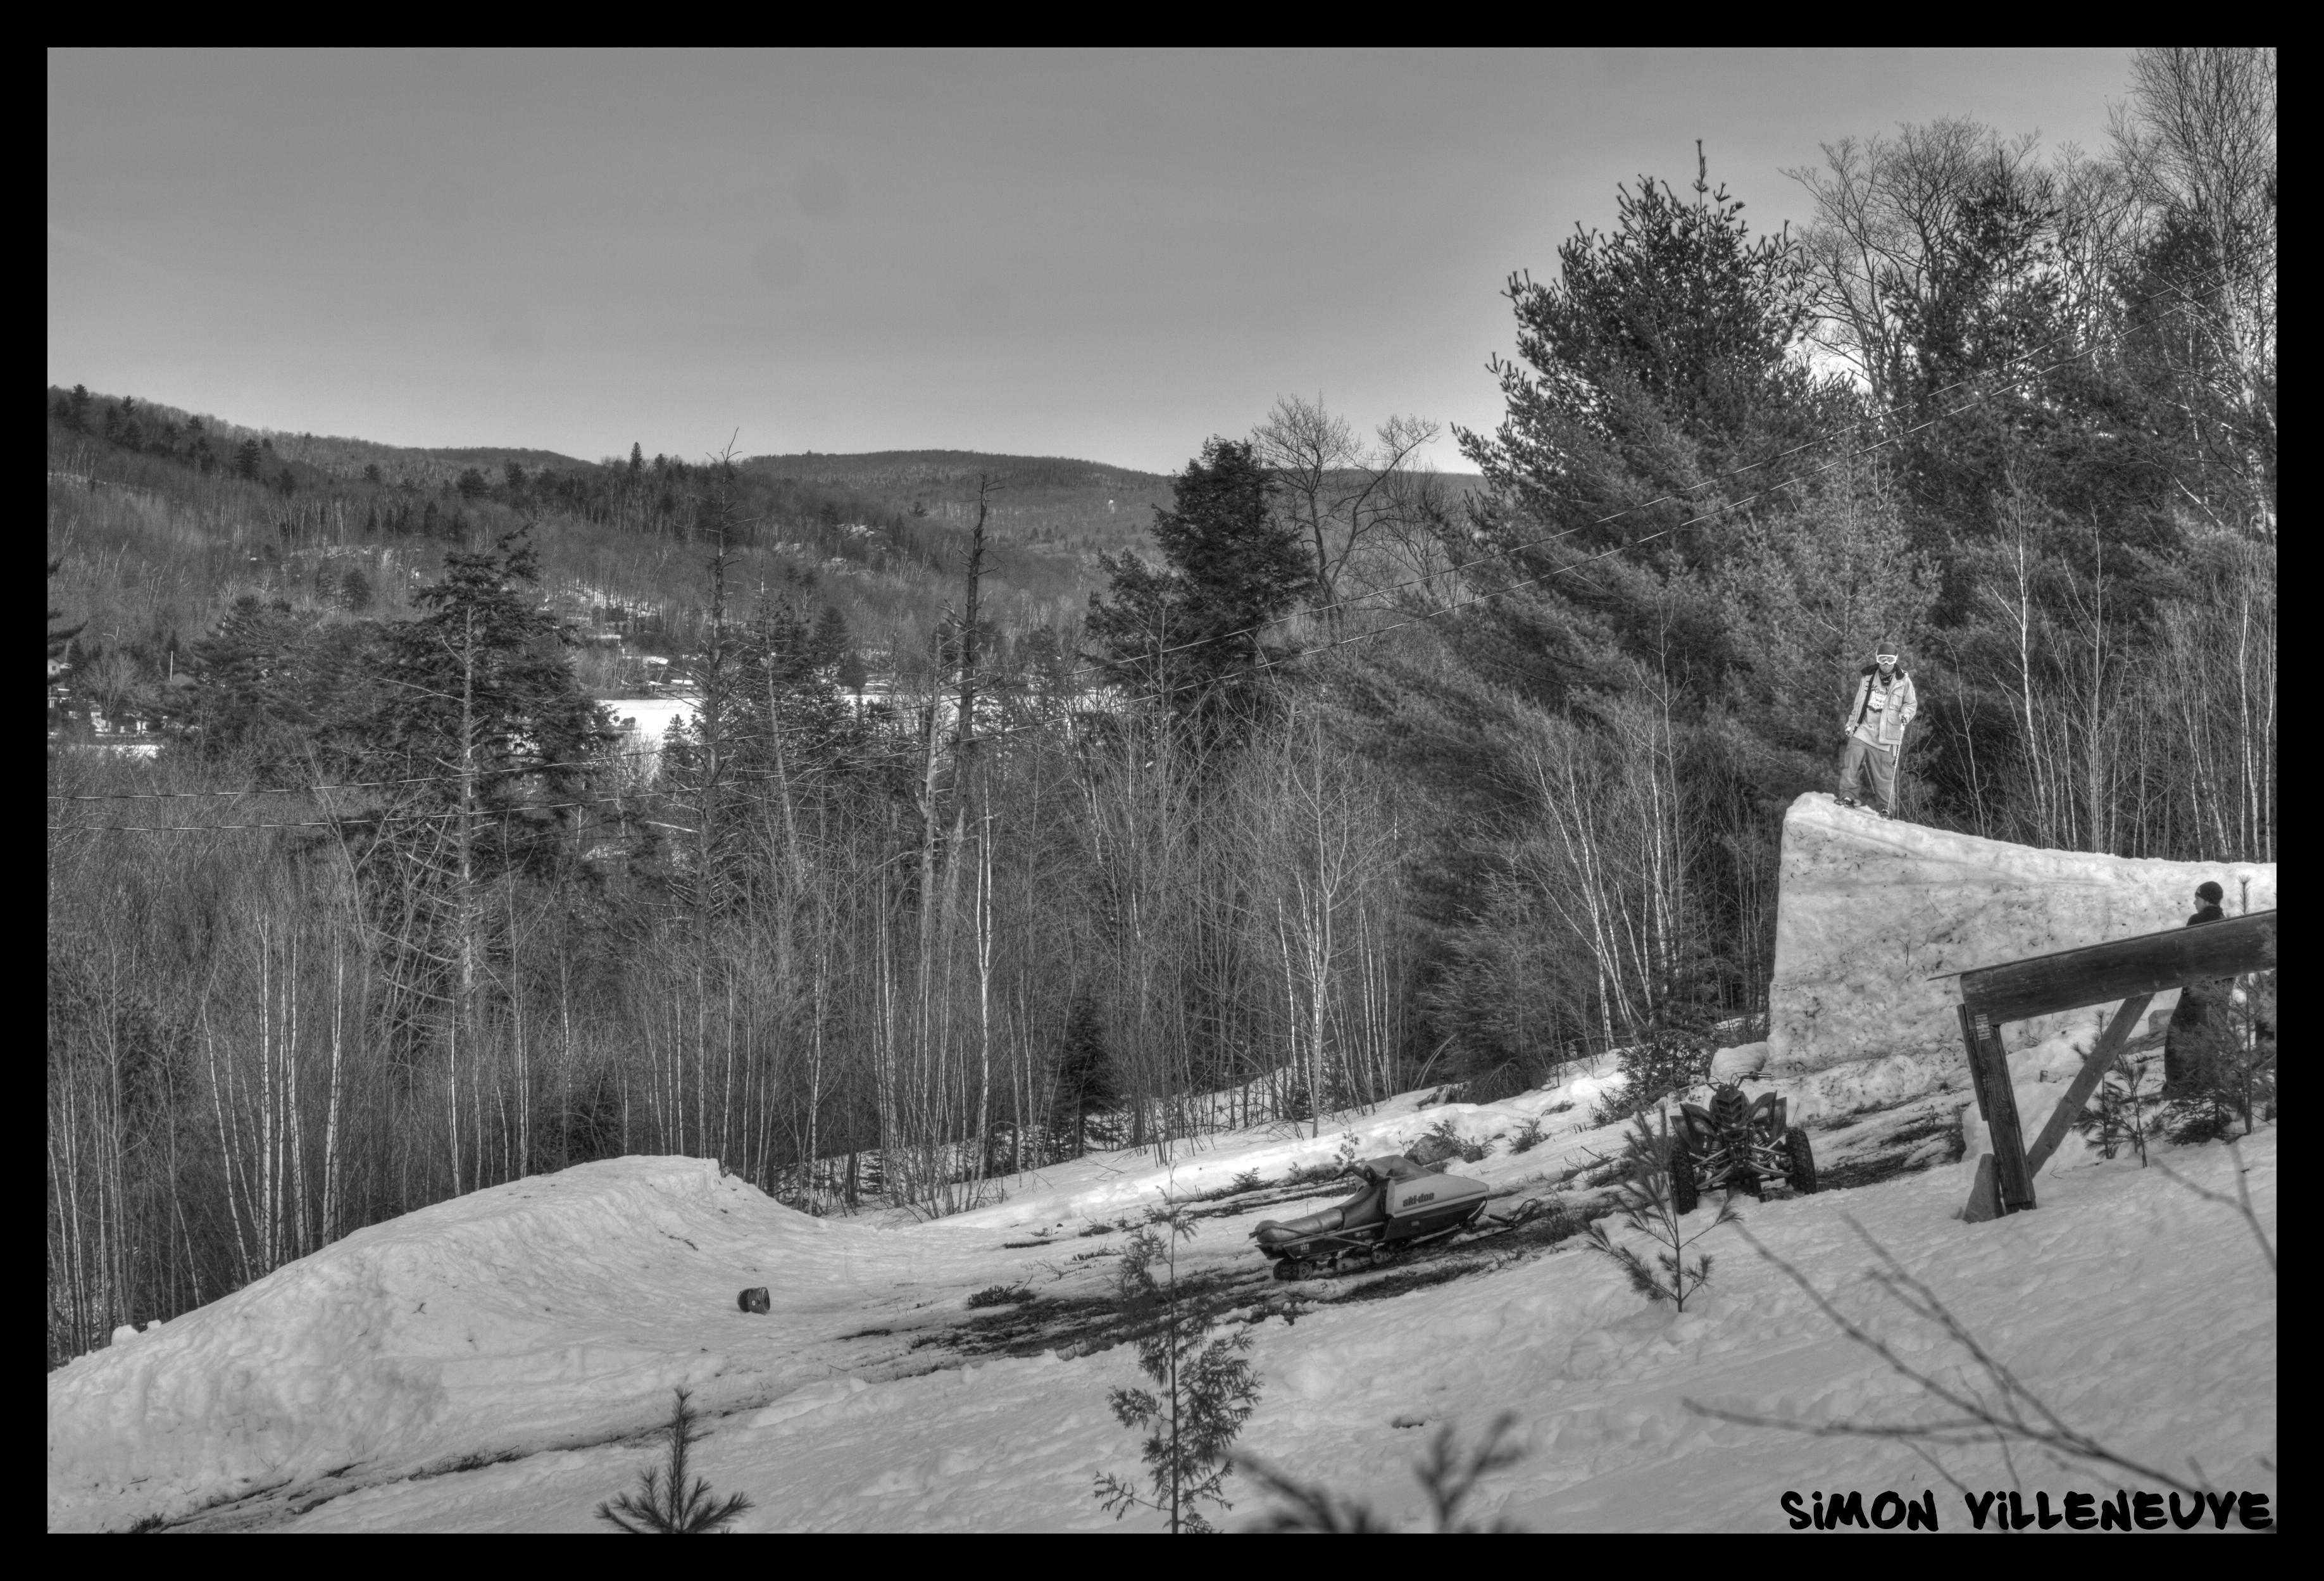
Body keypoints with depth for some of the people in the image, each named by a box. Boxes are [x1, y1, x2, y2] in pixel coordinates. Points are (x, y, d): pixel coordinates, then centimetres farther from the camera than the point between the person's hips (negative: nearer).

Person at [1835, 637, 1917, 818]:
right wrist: (1851, 723, 16)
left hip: (1885, 735, -2)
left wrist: (1905, 715, -12)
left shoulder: (1904, 681, 0)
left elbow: (1912, 704, 8)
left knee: (1885, 773, -1)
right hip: (1864, 729, 2)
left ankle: (1888, 808, 8)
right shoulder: (1867, 677, 8)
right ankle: (1848, 795, -8)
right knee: (1852, 758, -17)